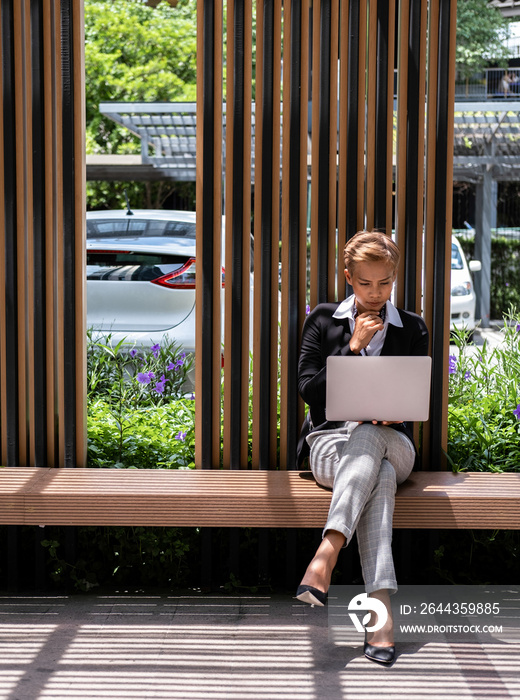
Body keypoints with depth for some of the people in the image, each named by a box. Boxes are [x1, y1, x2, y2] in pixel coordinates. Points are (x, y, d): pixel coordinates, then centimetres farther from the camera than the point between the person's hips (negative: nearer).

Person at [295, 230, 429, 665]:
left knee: (368, 435, -40)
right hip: (330, 441, -1)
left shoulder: (413, 330, 16)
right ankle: (381, 606, -52)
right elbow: (308, 390, 2)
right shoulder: (322, 320, 12)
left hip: (391, 443, 1)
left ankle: (327, 553, -54)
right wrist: (353, 347, -6)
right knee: (379, 476, -38)